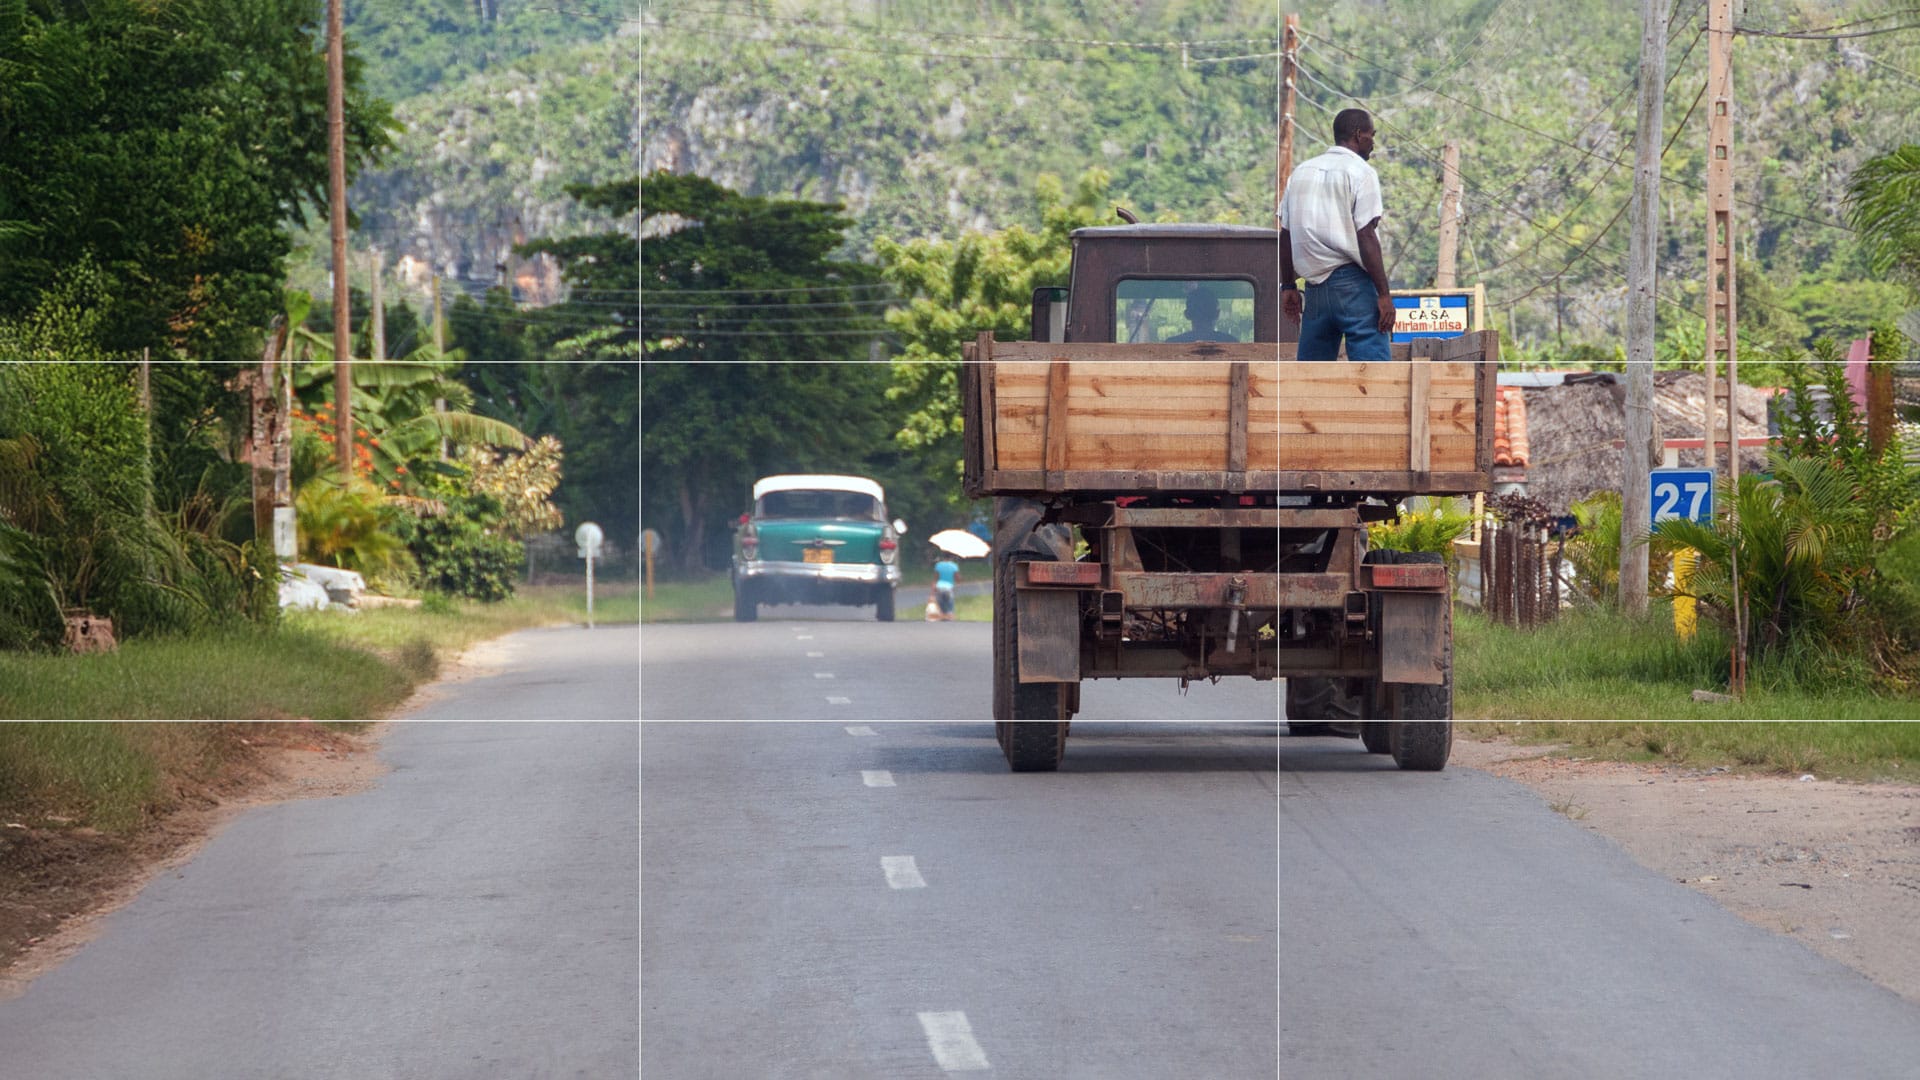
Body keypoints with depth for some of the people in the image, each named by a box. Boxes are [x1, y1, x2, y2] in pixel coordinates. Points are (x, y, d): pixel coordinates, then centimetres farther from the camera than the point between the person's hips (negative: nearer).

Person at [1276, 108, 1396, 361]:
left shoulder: (1302, 172, 14)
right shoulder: (1361, 172, -5)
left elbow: (1286, 236, 14)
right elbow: (1366, 238, -12)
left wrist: (1288, 286, 20)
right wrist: (1384, 294, -12)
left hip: (1315, 283, 6)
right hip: (1354, 282, -6)